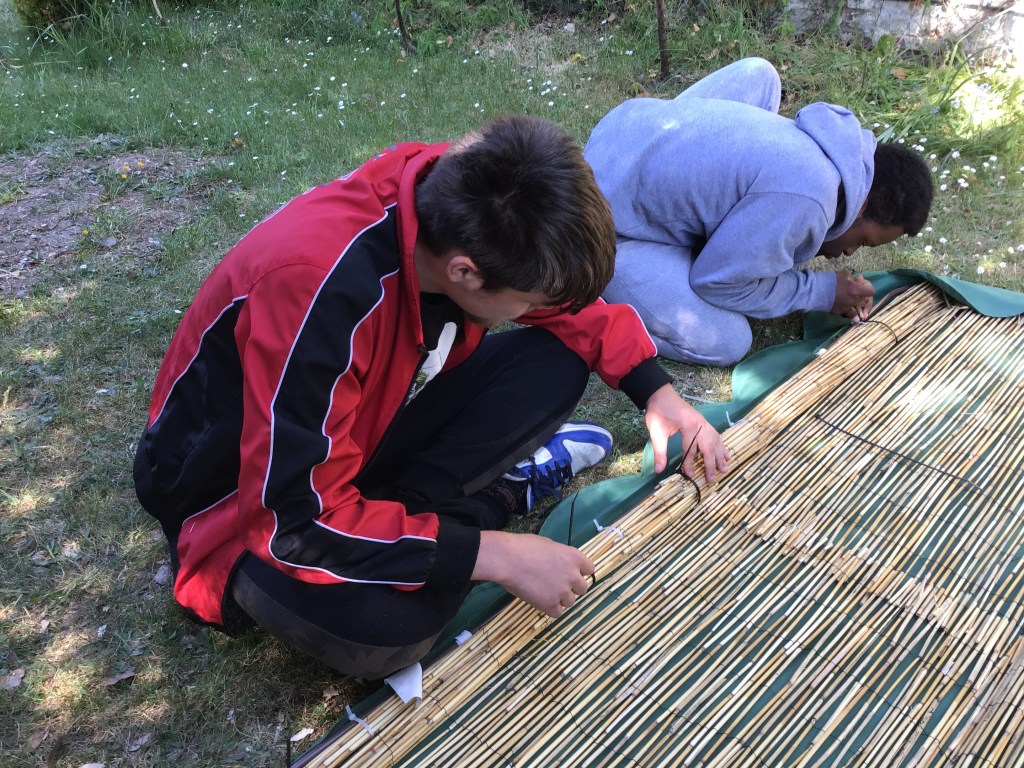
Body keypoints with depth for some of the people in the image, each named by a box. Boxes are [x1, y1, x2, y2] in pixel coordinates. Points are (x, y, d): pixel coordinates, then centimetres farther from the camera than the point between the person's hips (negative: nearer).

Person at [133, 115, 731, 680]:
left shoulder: (464, 204, -18)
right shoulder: (317, 291, -38)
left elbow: (573, 302, 2)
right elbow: (299, 522, -33)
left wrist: (658, 393, -5)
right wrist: (496, 555, -31)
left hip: (372, 416, 6)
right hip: (251, 502, -5)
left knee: (558, 360, -7)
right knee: (382, 624, -35)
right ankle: (502, 489, -8)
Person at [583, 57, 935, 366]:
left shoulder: (815, 145, 4)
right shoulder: (805, 200, -24)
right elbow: (716, 281, -15)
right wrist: (823, 292, -5)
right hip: (605, 216, -9)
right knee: (726, 342, -9)